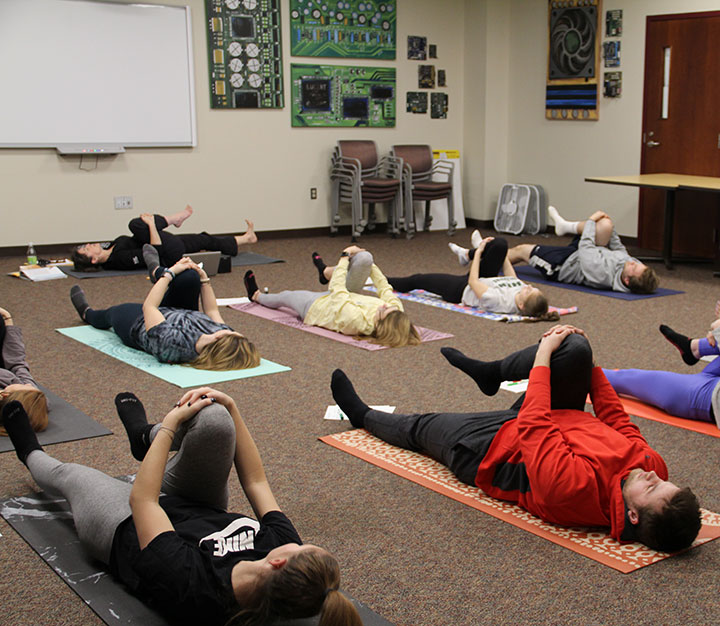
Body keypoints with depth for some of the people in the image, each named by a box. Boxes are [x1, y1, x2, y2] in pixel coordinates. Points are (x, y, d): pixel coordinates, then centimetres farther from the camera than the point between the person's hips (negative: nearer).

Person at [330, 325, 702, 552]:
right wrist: (584, 359, -6)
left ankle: (363, 415, 52)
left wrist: (544, 354, -29)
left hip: (491, 452, -5)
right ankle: (492, 372, 15)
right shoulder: (652, 466, -27)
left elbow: (533, 426, -38)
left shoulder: (574, 487, -47)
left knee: (421, 427, 16)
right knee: (574, 349, -15)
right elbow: (616, 420, -10)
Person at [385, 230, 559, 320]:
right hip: (486, 281, 6)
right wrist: (504, 255, 0)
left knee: (417, 279, 9)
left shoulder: (500, 301, -46)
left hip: (462, 290, -6)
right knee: (500, 244, -13)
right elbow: (512, 279, -3)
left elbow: (473, 282, -31)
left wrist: (479, 252, -21)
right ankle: (468, 255, 18)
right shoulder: (530, 300, -27)